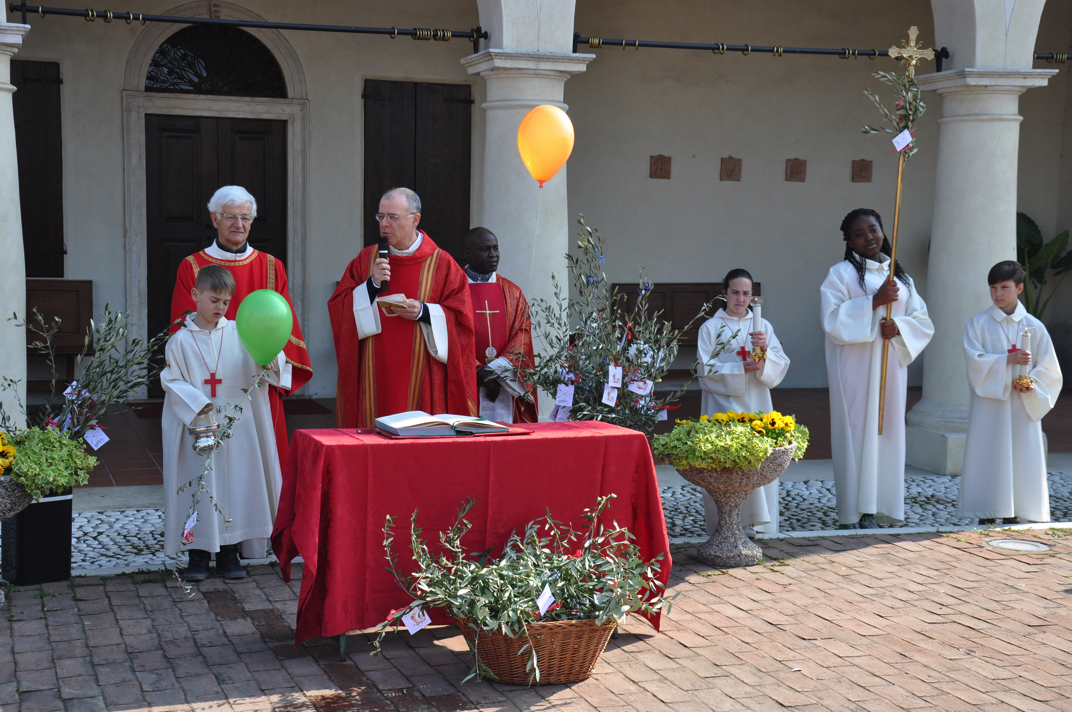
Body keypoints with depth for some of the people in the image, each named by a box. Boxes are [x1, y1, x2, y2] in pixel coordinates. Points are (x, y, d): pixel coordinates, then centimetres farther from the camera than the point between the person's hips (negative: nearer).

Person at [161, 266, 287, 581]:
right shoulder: (180, 340, 0)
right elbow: (172, 380, -1)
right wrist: (195, 402, -15)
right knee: (199, 487, 2)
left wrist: (272, 362, -24)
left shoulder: (239, 333, 3)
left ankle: (229, 552, 18)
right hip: (198, 427, -2)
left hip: (236, 428, 2)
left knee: (236, 482, 5)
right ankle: (199, 553, 15)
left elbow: (267, 360, -1)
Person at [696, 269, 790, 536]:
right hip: (723, 405, -3)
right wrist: (740, 368, -15)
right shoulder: (710, 328, 4)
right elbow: (706, 369, -4)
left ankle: (758, 523, 2)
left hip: (756, 405, 3)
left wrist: (765, 351, -15)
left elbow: (781, 366, 5)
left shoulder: (763, 326, 12)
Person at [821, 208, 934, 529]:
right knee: (857, 432, -7)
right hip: (854, 368, -5)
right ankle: (855, 512, -4)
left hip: (890, 367, 5)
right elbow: (832, 320, -11)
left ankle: (876, 509, 9)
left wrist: (899, 327, -8)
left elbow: (923, 321, 13)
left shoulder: (900, 276, 16)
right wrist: (874, 301, -17)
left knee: (887, 430, 4)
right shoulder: (841, 273, 1)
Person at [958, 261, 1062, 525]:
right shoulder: (978, 323, 3)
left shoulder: (1034, 326, 5)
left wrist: (1032, 383, -13)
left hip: (1024, 405, 1)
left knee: (1021, 458, 0)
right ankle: (987, 516, 2)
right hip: (989, 402, -1)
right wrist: (1007, 359, -21)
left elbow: (1049, 368, 6)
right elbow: (974, 360, -8)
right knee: (989, 457, -3)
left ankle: (1013, 515, 6)